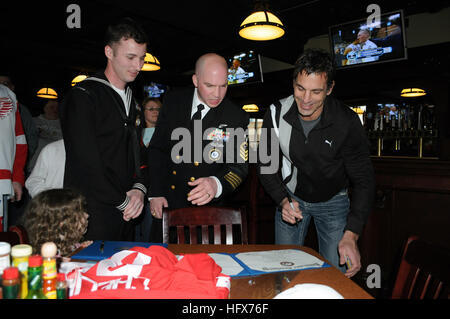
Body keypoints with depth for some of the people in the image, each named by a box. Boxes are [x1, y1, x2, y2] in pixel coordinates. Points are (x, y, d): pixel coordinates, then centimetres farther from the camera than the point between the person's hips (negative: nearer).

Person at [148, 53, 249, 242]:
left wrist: (216, 184, -33)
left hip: (205, 208, -2)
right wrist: (155, 193, -3)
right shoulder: (173, 102, -2)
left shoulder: (236, 118, -10)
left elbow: (239, 166, -11)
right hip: (166, 203, 3)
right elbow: (157, 148, 3)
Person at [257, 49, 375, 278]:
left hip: (333, 201, -1)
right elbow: (266, 166, -7)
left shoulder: (347, 122, -24)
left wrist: (351, 236, -29)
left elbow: (363, 180, -19)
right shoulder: (276, 114, -18)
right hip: (292, 197, 2)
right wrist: (283, 201, -24)